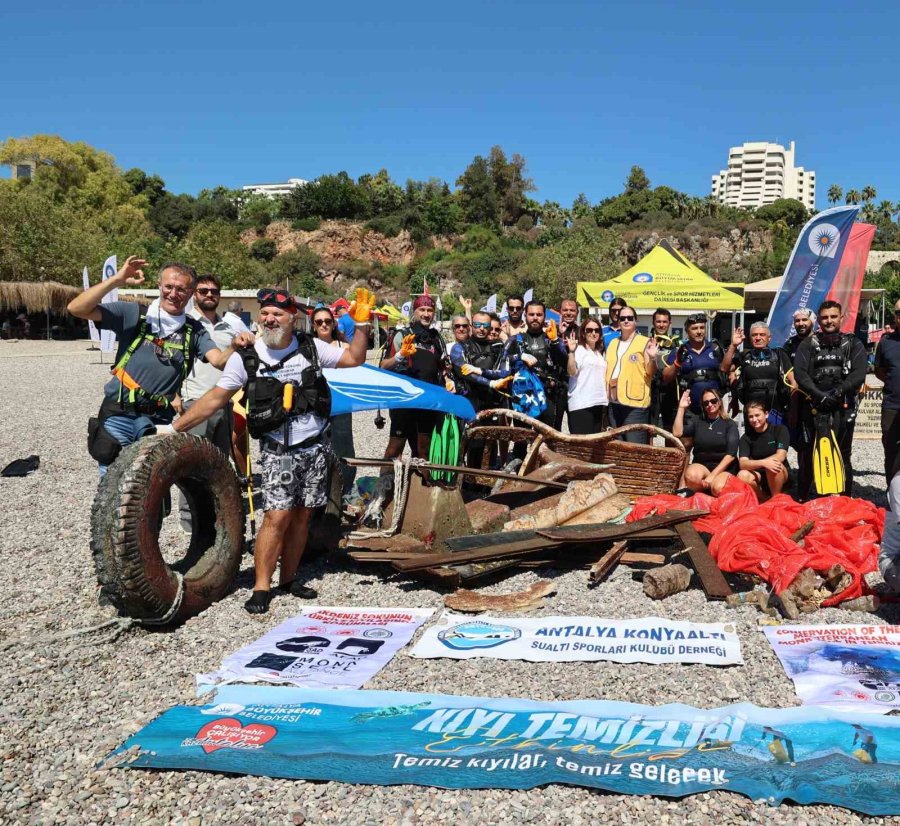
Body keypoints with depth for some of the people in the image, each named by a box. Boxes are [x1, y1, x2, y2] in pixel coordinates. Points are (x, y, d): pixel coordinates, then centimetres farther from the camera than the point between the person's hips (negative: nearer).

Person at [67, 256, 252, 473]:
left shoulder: (194, 330, 5)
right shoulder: (133, 314, -1)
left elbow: (219, 360, -8)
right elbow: (77, 308, -8)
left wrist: (234, 347, -30)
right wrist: (117, 280, -16)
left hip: (159, 422, 2)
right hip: (118, 415, -1)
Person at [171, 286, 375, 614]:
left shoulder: (311, 347, 2)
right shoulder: (245, 358, -3)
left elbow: (354, 359, 9)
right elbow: (215, 398, -2)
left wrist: (361, 324, -3)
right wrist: (173, 427, -6)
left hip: (316, 448, 3)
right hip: (278, 451, -2)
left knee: (302, 515, 8)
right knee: (277, 516, -12)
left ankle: (289, 578, 22)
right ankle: (261, 587, -1)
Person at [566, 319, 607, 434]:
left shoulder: (600, 353, 19)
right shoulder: (579, 350, -5)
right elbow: (572, 372, -19)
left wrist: (606, 400, 17)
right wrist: (571, 352, -29)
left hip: (599, 403, 8)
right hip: (581, 404, -8)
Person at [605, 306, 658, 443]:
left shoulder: (645, 342, -2)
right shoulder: (613, 342, 16)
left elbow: (650, 373, -5)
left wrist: (652, 358, -23)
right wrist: (606, 393, 12)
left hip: (635, 402, -6)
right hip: (614, 402, 6)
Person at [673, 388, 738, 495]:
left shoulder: (730, 424, 2)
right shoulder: (696, 421, 9)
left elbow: (731, 454, -8)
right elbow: (677, 433, -7)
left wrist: (712, 475, -18)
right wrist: (681, 408, -8)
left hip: (724, 468, -1)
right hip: (701, 465, 2)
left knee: (718, 489, -34)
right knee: (692, 475, -35)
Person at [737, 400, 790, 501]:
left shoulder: (780, 429, -6)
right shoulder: (746, 437, -2)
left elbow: (780, 456, -19)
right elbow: (743, 464, -17)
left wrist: (755, 463, -25)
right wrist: (763, 463, -36)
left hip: (781, 475, -2)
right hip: (759, 476, 2)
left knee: (774, 464, -36)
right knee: (742, 475, -31)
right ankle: (766, 500, -9)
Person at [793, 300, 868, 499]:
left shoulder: (853, 344, 9)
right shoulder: (808, 344, 10)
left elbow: (859, 374, -4)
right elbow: (799, 373, -3)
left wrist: (837, 392, -17)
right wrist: (819, 395, -16)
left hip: (843, 406, 0)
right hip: (814, 406, 0)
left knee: (843, 454, 3)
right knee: (808, 453, 1)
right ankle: (801, 499, 10)